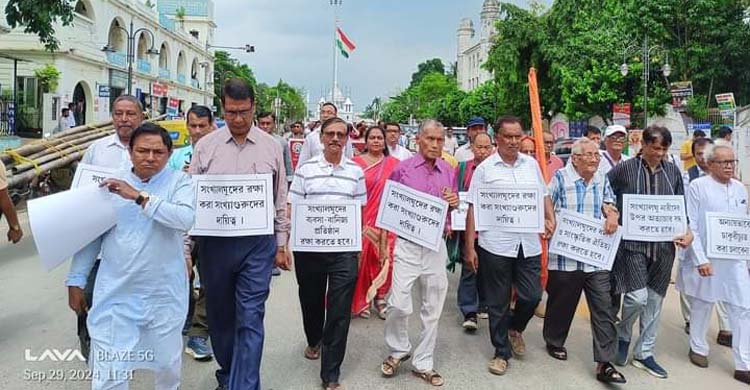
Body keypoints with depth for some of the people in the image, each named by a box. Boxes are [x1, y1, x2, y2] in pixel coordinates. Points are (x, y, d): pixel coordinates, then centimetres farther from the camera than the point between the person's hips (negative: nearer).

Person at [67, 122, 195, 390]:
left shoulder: (179, 182, -3)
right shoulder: (110, 185, 6)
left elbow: (186, 219, -22)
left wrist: (140, 196, -23)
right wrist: (76, 281, 8)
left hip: (164, 295, -1)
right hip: (115, 294, 1)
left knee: (168, 366, 15)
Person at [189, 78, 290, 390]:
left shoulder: (271, 146, 3)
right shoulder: (206, 146, 3)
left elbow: (281, 199, 7)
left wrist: (281, 245, 6)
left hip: (258, 243, -1)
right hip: (214, 243, 2)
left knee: (250, 319, -3)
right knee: (219, 315, 15)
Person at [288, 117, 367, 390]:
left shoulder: (356, 171, 4)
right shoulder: (306, 168, 1)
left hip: (344, 249, 0)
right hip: (309, 248, 1)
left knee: (339, 311, -2)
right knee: (310, 300, 18)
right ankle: (314, 340, 49)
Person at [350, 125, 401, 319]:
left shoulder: (394, 164, 5)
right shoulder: (356, 162, 1)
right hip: (363, 220, -1)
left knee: (385, 258, 3)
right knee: (364, 257, 3)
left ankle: (380, 298, 21)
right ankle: (361, 300, 19)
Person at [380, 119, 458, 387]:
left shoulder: (448, 172, 8)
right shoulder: (402, 169, -3)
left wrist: (455, 202, -4)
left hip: (437, 246, 4)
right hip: (407, 244, -3)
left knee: (432, 309, 9)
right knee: (398, 304, -8)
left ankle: (423, 363, 24)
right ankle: (398, 350, 21)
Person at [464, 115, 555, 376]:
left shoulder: (531, 164, 8)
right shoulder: (485, 168, -3)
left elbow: (543, 195, 19)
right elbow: (473, 209, -3)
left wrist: (550, 218, 1)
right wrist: (469, 247, -6)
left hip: (528, 244, 3)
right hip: (495, 245, -3)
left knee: (532, 295, 6)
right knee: (498, 303, 8)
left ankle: (515, 328, 37)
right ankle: (502, 352, 25)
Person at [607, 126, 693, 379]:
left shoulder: (673, 172, 7)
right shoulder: (625, 169, -4)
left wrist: (688, 232, -4)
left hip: (663, 245, 4)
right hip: (633, 242, -4)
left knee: (655, 299, 10)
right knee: (637, 296, -12)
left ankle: (644, 353, 24)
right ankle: (623, 336, 18)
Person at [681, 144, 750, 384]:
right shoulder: (698, 186, -8)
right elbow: (691, 226, -11)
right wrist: (700, 260, -14)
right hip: (707, 259, -4)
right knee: (702, 306, 11)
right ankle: (698, 348, 32)